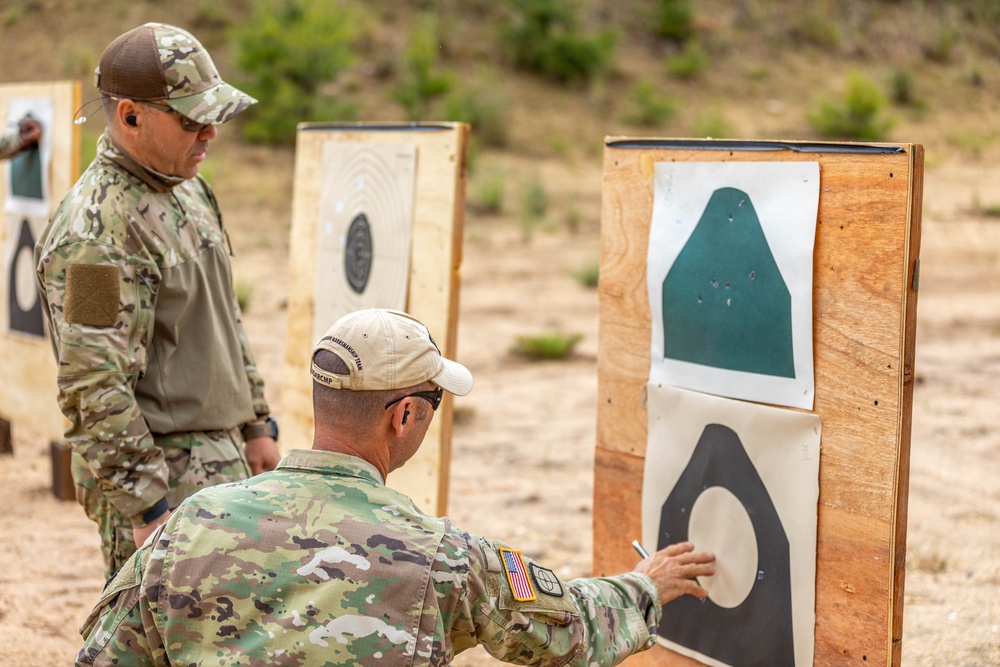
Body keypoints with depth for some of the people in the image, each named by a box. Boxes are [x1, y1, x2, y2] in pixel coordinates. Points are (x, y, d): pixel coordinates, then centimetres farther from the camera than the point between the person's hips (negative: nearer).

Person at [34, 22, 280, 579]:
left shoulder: (190, 190, 11)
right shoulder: (94, 230, -20)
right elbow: (92, 388, -24)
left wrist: (257, 424, 19)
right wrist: (148, 508, -23)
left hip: (222, 461, 9)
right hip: (156, 474, -9)